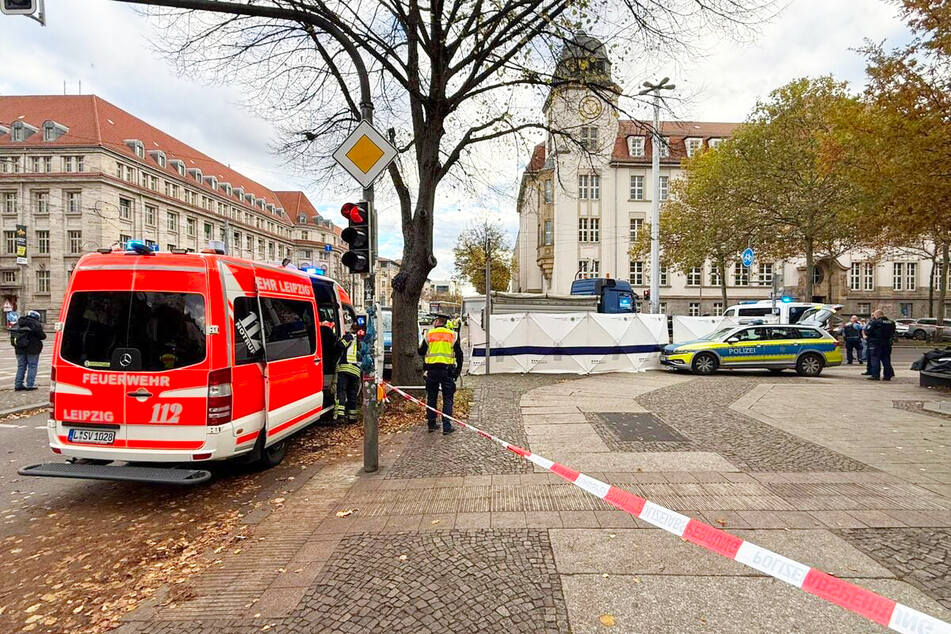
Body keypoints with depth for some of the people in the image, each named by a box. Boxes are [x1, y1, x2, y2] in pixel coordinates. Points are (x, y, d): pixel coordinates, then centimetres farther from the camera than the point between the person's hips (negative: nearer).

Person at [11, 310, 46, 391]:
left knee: (21, 367, 14)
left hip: (19, 349, 6)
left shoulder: (18, 324, 11)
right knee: (32, 366, 1)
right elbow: (42, 336, -13)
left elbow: (12, 336, 10)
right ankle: (30, 385, -2)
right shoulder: (36, 324, -9)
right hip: (32, 349, -6)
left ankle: (18, 384, 15)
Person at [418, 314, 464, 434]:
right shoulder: (453, 335, 3)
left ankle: (431, 424, 20)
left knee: (431, 397, 13)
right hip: (447, 369, -1)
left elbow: (421, 352, 11)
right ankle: (446, 427, 1)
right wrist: (458, 370, 11)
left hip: (432, 370, 1)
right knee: (448, 399, 4)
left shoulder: (429, 334, 4)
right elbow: (459, 354, 3)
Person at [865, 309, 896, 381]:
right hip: (887, 343, 6)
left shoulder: (874, 322, -13)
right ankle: (887, 375, 14)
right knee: (886, 359, 11)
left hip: (876, 343, -6)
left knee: (875, 359, -2)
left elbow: (867, 332, -14)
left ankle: (875, 375, -3)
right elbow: (893, 333, 17)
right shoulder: (891, 323, 10)